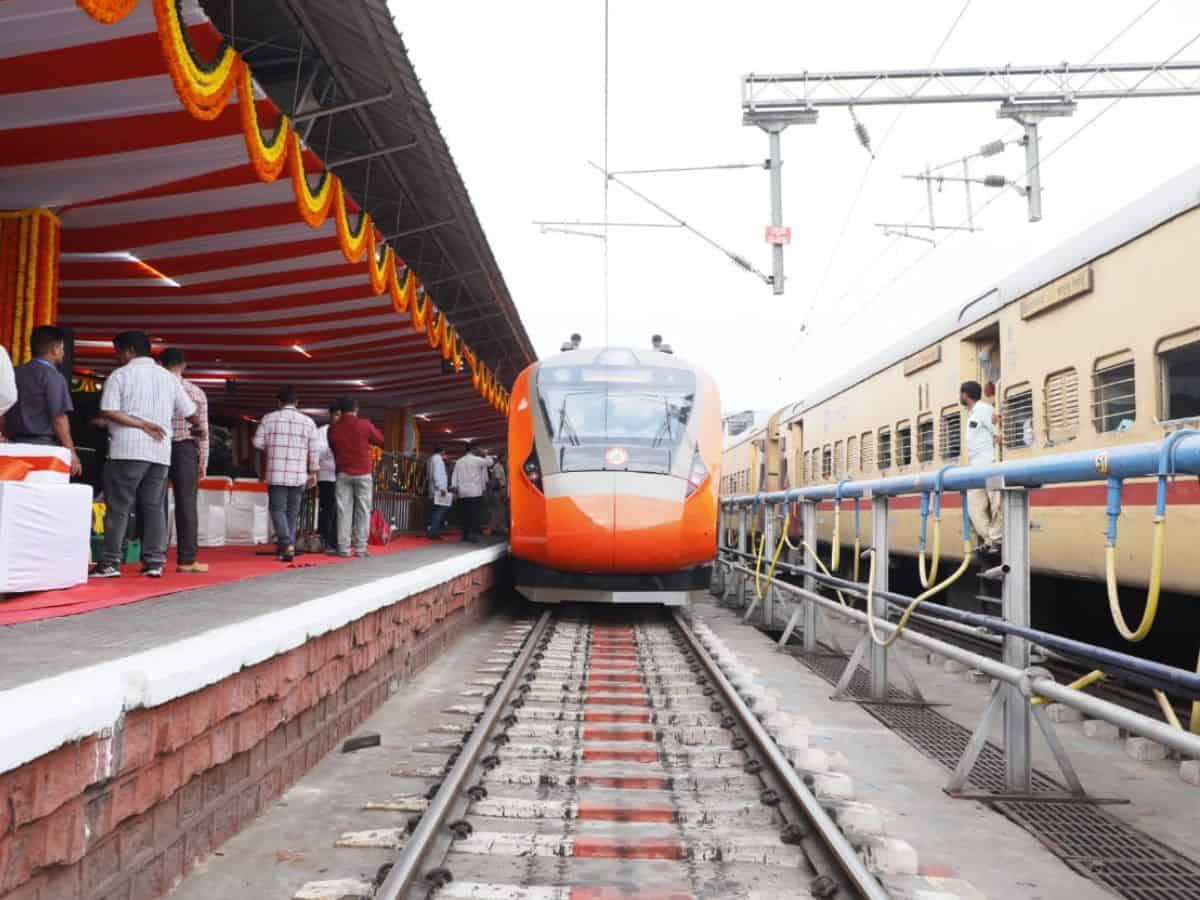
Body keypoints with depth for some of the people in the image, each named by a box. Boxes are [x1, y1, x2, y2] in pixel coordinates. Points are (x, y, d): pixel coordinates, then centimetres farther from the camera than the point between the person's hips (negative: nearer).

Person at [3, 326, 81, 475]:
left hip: (17, 445, 7)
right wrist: (71, 452, -10)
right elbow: (59, 418, -13)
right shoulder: (53, 376, -8)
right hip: (44, 446, -7)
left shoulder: (14, 373, 12)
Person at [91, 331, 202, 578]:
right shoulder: (168, 377, 14)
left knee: (118, 506, 0)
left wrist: (142, 424, -7)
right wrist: (199, 427, 35)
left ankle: (110, 563, 1)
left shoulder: (120, 375, 1)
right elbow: (190, 413, 16)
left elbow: (109, 412, -11)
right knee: (154, 506, 8)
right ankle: (154, 562, 4)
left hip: (128, 449, -4)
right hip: (161, 451, 4)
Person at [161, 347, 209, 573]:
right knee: (186, 504, 0)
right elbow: (203, 430, 4)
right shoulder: (196, 391, 4)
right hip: (185, 449, -1)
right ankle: (186, 560, -1)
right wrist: (203, 462, 10)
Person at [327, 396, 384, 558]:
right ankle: (360, 548, -1)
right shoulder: (364, 425, -7)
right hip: (363, 473, -2)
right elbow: (380, 440, 6)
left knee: (344, 511, 4)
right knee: (363, 511, 2)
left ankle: (343, 548, 1)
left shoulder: (333, 428, 1)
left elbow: (333, 448, 11)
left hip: (343, 473, 2)